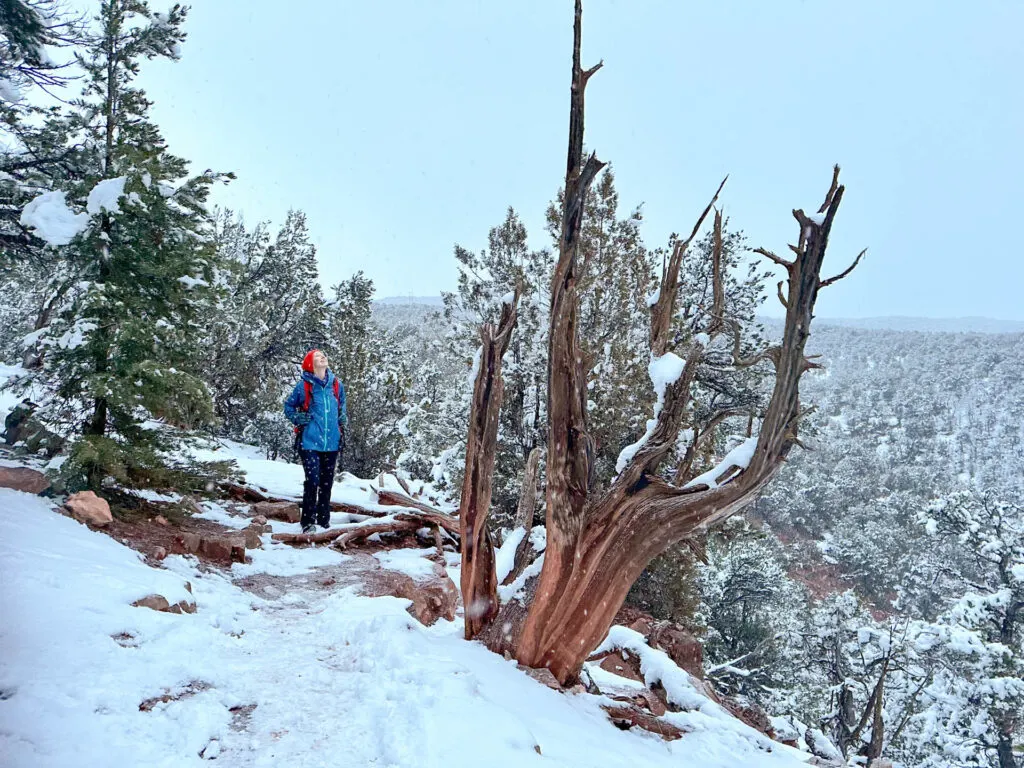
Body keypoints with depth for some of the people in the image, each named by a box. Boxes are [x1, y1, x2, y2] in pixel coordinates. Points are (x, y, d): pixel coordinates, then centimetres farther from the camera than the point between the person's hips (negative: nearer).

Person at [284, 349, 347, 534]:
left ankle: (324, 521, 23)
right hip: (310, 442, -4)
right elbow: (288, 406, 8)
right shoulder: (303, 386, -4)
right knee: (312, 481, -10)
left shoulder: (337, 385, 7)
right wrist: (299, 419, -6)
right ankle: (308, 522, 2)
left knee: (327, 483, 11)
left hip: (332, 442, 4)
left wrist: (343, 418, 6)